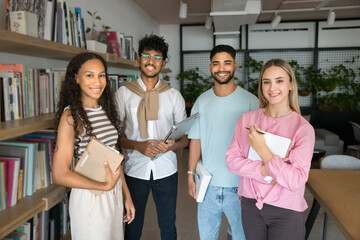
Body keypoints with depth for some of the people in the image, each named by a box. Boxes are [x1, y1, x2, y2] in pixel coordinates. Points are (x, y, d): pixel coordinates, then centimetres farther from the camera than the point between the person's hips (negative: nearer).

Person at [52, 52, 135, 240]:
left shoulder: (106, 110, 4)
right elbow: (60, 175, -18)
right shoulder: (71, 116, -16)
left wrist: (127, 196, 10)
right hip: (89, 198, -6)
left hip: (114, 194, 6)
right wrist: (105, 186, -20)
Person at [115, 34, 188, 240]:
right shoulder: (124, 93, -1)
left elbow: (186, 136, 5)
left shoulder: (174, 95, 2)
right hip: (134, 170, -1)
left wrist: (172, 145, -17)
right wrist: (139, 146, -18)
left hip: (166, 171, 1)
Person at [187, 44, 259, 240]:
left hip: (239, 185, -3)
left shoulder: (250, 101, -9)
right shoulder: (202, 101, 2)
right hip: (208, 184, 3)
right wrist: (190, 175, 4)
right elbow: (195, 140, 5)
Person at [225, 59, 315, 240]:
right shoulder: (247, 119, -4)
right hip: (250, 205, 3)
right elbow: (231, 159, -6)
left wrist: (262, 150, -20)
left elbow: (296, 181, -18)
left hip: (285, 211, -2)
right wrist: (264, 171, -19)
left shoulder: (303, 128, -13)